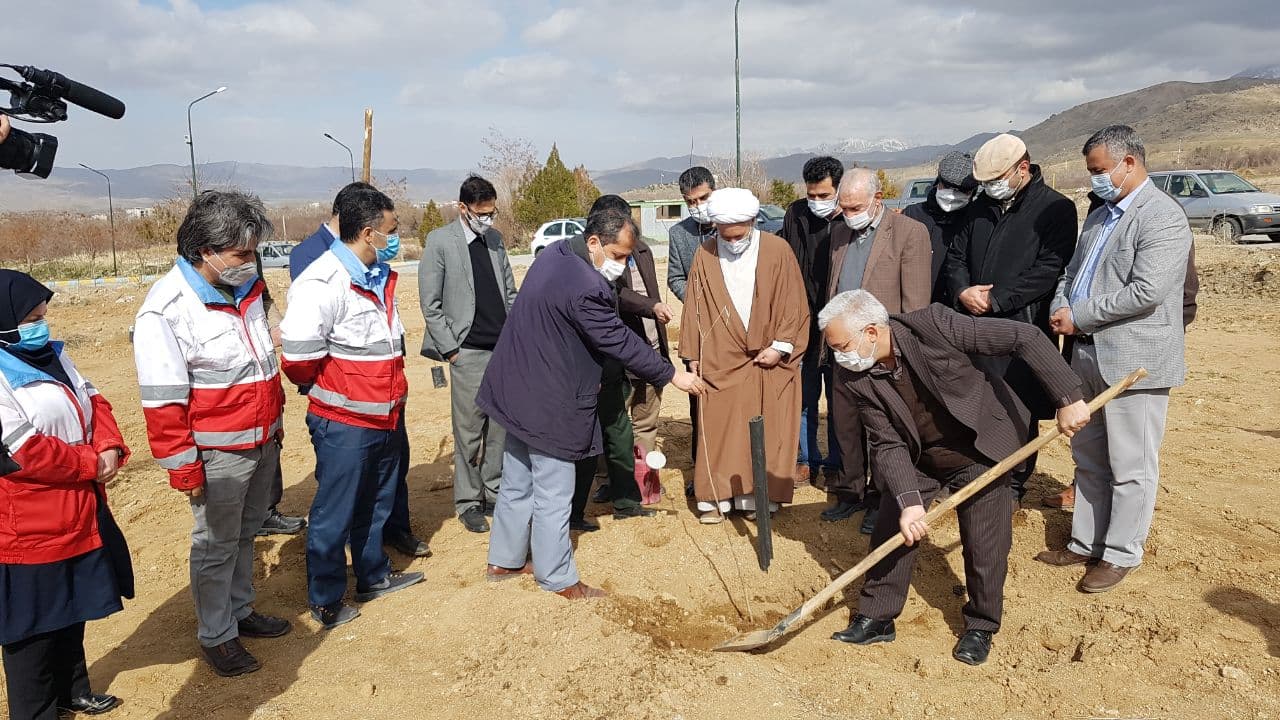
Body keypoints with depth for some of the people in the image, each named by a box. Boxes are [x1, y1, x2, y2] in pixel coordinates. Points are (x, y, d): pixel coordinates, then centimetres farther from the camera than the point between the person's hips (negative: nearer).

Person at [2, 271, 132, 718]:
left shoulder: (52, 355, 8)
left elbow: (93, 403, 9)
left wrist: (110, 448, -9)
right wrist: (91, 464, -16)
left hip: (78, 510, 9)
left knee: (72, 607, 22)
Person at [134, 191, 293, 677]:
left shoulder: (246, 288, 4)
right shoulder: (166, 310, -20)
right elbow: (163, 400, -18)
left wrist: (276, 421, 20)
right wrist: (182, 466, -16)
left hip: (264, 441, 7)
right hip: (219, 453, -7)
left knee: (245, 533, 21)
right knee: (216, 545, 9)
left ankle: (240, 611, 39)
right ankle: (215, 636, 26)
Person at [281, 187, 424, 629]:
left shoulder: (382, 277, 9)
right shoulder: (323, 284, -22)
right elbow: (299, 357, -26)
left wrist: (392, 395, 16)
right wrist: (328, 388, -7)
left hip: (386, 417, 9)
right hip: (344, 422, -9)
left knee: (376, 504, 23)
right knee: (334, 514, 5)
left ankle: (373, 576, 41)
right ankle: (325, 601, 22)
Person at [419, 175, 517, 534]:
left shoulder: (495, 239, 12)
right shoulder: (439, 242, -4)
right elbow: (430, 304, -5)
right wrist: (450, 350, -9)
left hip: (506, 349, 5)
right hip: (469, 353, -5)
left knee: (500, 428, 8)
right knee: (469, 432, 2)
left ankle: (495, 494, 21)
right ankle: (468, 502, 15)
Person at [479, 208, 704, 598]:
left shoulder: (555, 253, 3)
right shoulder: (585, 287, -27)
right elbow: (620, 342, -21)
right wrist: (672, 375, -12)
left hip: (519, 389, 10)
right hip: (549, 402, -10)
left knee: (517, 482, 20)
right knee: (553, 493, 4)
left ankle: (504, 561, 34)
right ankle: (558, 578, 18)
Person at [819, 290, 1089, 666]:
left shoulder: (934, 325, -30)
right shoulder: (860, 380, -18)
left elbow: (1025, 337, -27)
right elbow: (889, 445, -16)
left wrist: (1068, 398, -29)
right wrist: (909, 501, -29)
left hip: (979, 450, -3)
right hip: (915, 460, 3)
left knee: (985, 544, 3)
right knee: (890, 532, 4)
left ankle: (980, 627, 25)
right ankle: (876, 618, 23)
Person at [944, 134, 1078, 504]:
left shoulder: (1056, 208, -6)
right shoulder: (982, 207, 13)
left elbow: (1049, 269, -15)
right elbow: (956, 256, 16)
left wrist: (994, 299, -17)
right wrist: (963, 291, -5)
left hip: (1023, 328, -5)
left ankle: (1014, 486, 20)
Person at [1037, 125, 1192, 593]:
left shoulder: (1163, 217, -13)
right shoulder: (1099, 216, 15)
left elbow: (1147, 291, -23)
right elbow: (1072, 271, 18)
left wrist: (1079, 315, -16)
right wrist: (1061, 309, -3)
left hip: (1134, 360, -9)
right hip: (1089, 354, 9)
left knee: (1130, 467, 3)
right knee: (1088, 460, 17)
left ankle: (1120, 554, 16)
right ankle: (1085, 543, 29)